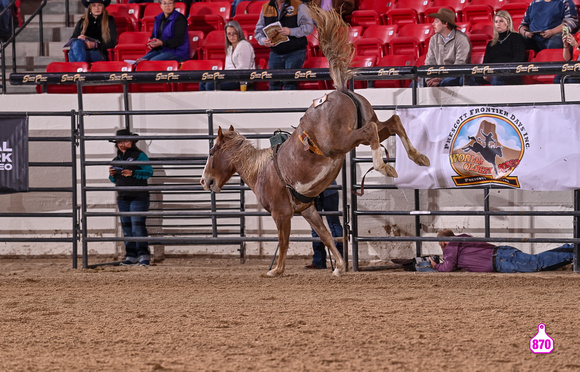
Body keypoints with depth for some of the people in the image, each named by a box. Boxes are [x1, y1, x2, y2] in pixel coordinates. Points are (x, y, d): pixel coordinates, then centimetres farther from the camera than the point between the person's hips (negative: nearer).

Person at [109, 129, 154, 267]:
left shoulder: (139, 155, -5)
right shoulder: (116, 159, 14)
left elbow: (149, 172, -11)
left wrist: (132, 173, -22)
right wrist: (112, 175, 0)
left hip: (138, 197, -7)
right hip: (123, 198, 7)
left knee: (138, 226, -12)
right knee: (126, 228, 7)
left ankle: (144, 255, -9)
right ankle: (131, 256, 11)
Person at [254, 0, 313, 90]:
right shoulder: (266, 8, 10)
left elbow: (308, 27, -9)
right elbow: (258, 30, 14)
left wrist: (291, 31, -23)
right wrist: (264, 40, -8)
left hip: (295, 52, -4)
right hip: (275, 54, 4)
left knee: (290, 85, -10)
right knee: (274, 85, 4)